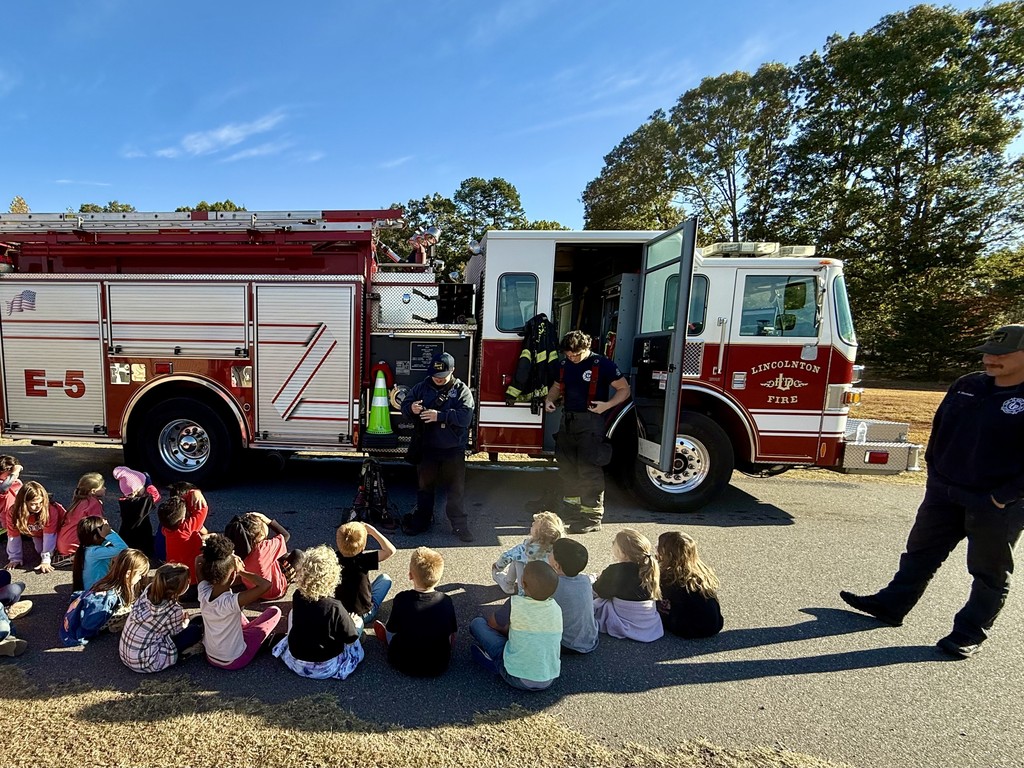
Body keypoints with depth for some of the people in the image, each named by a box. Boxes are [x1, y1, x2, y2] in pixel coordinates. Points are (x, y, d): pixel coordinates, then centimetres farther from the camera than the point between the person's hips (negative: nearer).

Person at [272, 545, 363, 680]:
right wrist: (353, 622, 2)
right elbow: (350, 639, -17)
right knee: (358, 621, 14)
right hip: (326, 668, -3)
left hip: (296, 662, 3)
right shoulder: (335, 607, -30)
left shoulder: (297, 597, -16)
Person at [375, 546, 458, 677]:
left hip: (406, 666, -1)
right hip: (439, 667, 1)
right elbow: (452, 636, -4)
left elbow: (391, 629, -5)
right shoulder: (446, 601, -16)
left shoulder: (401, 599, -21)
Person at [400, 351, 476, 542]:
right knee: (424, 486, 16)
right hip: (427, 448, 3)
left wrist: (440, 415, -27)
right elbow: (405, 405, 5)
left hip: (453, 450, -2)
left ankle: (459, 524, 19)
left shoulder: (462, 390, -6)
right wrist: (411, 408, -19)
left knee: (456, 489, 7)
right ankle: (422, 520, 32)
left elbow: (465, 415, -18)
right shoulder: (422, 387, 4)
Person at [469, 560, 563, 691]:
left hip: (518, 679, -4)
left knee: (477, 623, 4)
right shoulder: (556, 608, -4)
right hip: (549, 680, 5)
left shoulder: (515, 603, -18)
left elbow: (492, 623, 1)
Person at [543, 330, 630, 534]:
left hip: (590, 422, -7)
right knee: (567, 469, 12)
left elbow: (624, 389, -4)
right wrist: (549, 399, 3)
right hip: (567, 420, 7)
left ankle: (592, 519, 3)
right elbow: (557, 387, 25)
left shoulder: (602, 364, -8)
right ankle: (570, 515, 25)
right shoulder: (564, 364, 10)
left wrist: (607, 405, -20)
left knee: (589, 471, -7)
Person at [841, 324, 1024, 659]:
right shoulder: (966, 385, 4)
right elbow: (940, 427, 14)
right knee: (921, 552, 14)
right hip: (944, 492, 6)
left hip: (996, 504, -5)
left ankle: (970, 633, 24)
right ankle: (891, 605, 26)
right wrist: (935, 472, 10)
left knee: (989, 571, 10)